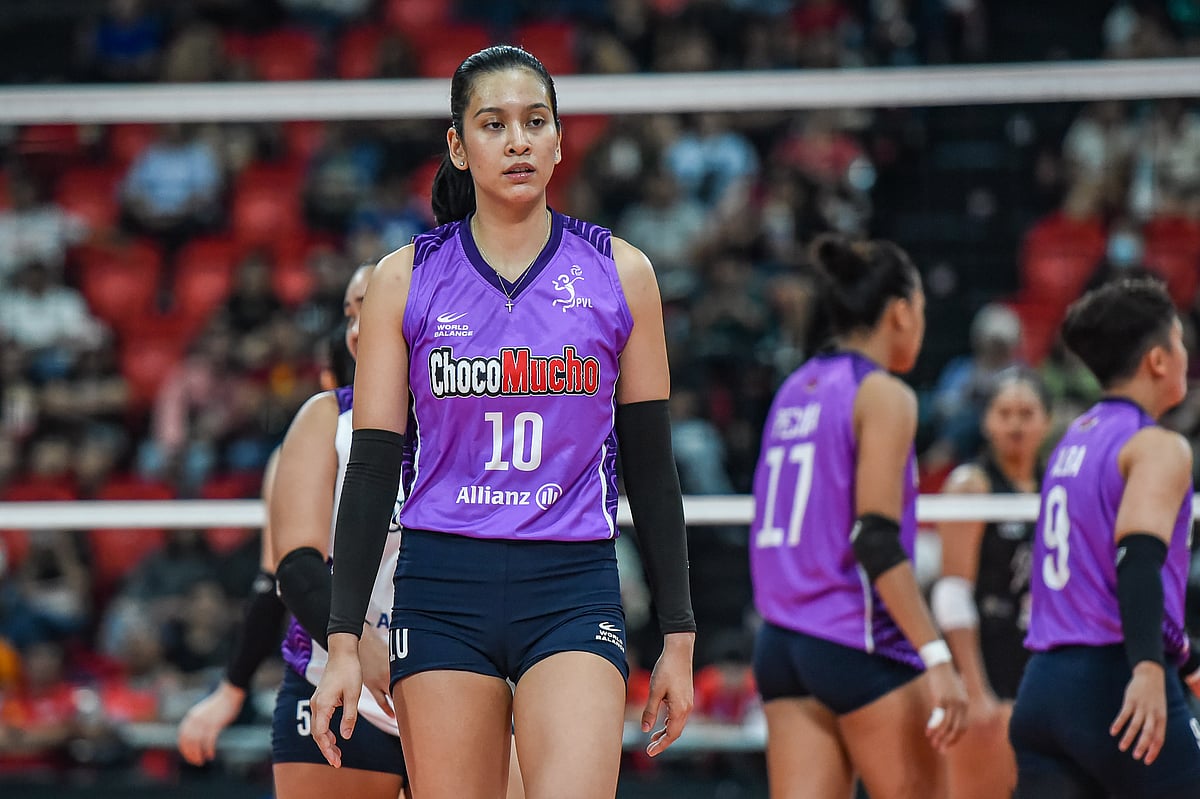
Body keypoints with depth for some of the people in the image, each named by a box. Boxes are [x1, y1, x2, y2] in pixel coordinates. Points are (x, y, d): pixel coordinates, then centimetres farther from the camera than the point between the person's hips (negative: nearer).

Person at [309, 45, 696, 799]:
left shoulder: (619, 273, 5)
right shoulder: (406, 278, 4)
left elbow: (651, 466, 9)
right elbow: (372, 470, 3)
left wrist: (678, 637, 6)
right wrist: (344, 645, -3)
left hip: (575, 593, 0)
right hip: (442, 594, 0)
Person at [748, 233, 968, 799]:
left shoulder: (794, 391, 14)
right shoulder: (883, 395, -8)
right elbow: (876, 543, -17)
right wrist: (936, 657, -20)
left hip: (781, 645, 7)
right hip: (860, 644, -7)